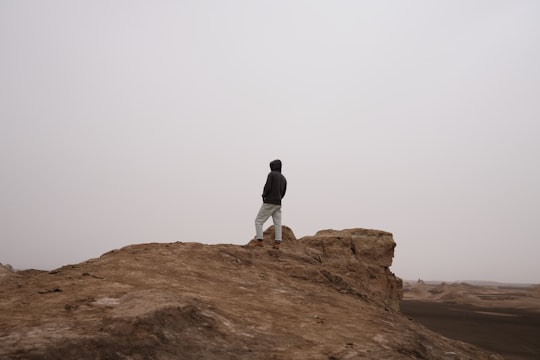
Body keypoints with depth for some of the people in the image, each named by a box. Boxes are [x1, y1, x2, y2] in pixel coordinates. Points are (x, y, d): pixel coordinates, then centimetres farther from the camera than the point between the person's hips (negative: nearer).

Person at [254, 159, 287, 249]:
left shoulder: (271, 174, -6)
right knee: (278, 224, 2)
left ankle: (259, 241, -8)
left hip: (269, 202, -6)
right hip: (278, 204, 6)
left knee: (258, 221, 1)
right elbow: (283, 193, 14)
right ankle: (277, 243, -8)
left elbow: (267, 186, -16)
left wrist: (264, 195, 2)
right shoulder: (284, 178, 15)